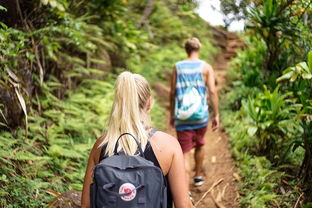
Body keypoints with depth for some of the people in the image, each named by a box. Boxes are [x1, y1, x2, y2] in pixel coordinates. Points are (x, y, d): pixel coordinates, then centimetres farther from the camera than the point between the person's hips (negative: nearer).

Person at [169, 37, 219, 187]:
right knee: (199, 145, 25)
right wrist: (216, 115, 0)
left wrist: (172, 114, 13)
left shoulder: (177, 67, 1)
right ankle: (198, 177, 41)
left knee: (184, 152, 0)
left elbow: (172, 93, 3)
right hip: (201, 115, 1)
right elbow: (212, 92, -6)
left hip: (182, 117, -1)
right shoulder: (206, 67, -1)